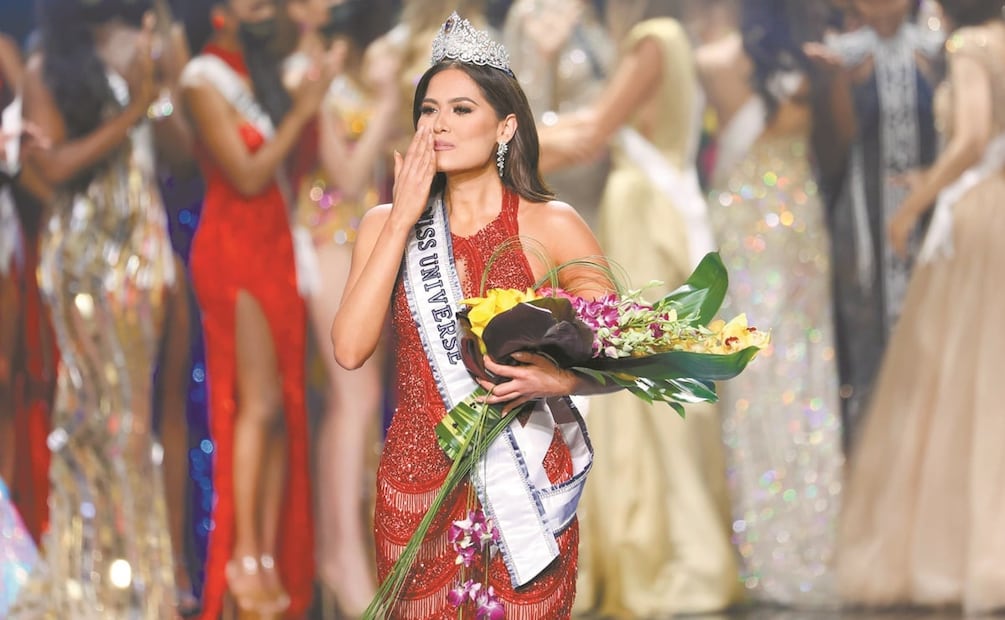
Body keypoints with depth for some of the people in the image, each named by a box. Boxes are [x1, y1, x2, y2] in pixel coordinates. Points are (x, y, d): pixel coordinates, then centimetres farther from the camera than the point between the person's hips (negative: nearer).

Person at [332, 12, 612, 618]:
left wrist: (560, 380, -24)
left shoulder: (551, 225, -4)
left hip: (525, 483, -2)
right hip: (418, 483, 2)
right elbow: (351, 348, -9)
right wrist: (404, 218, -9)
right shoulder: (386, 224, 5)